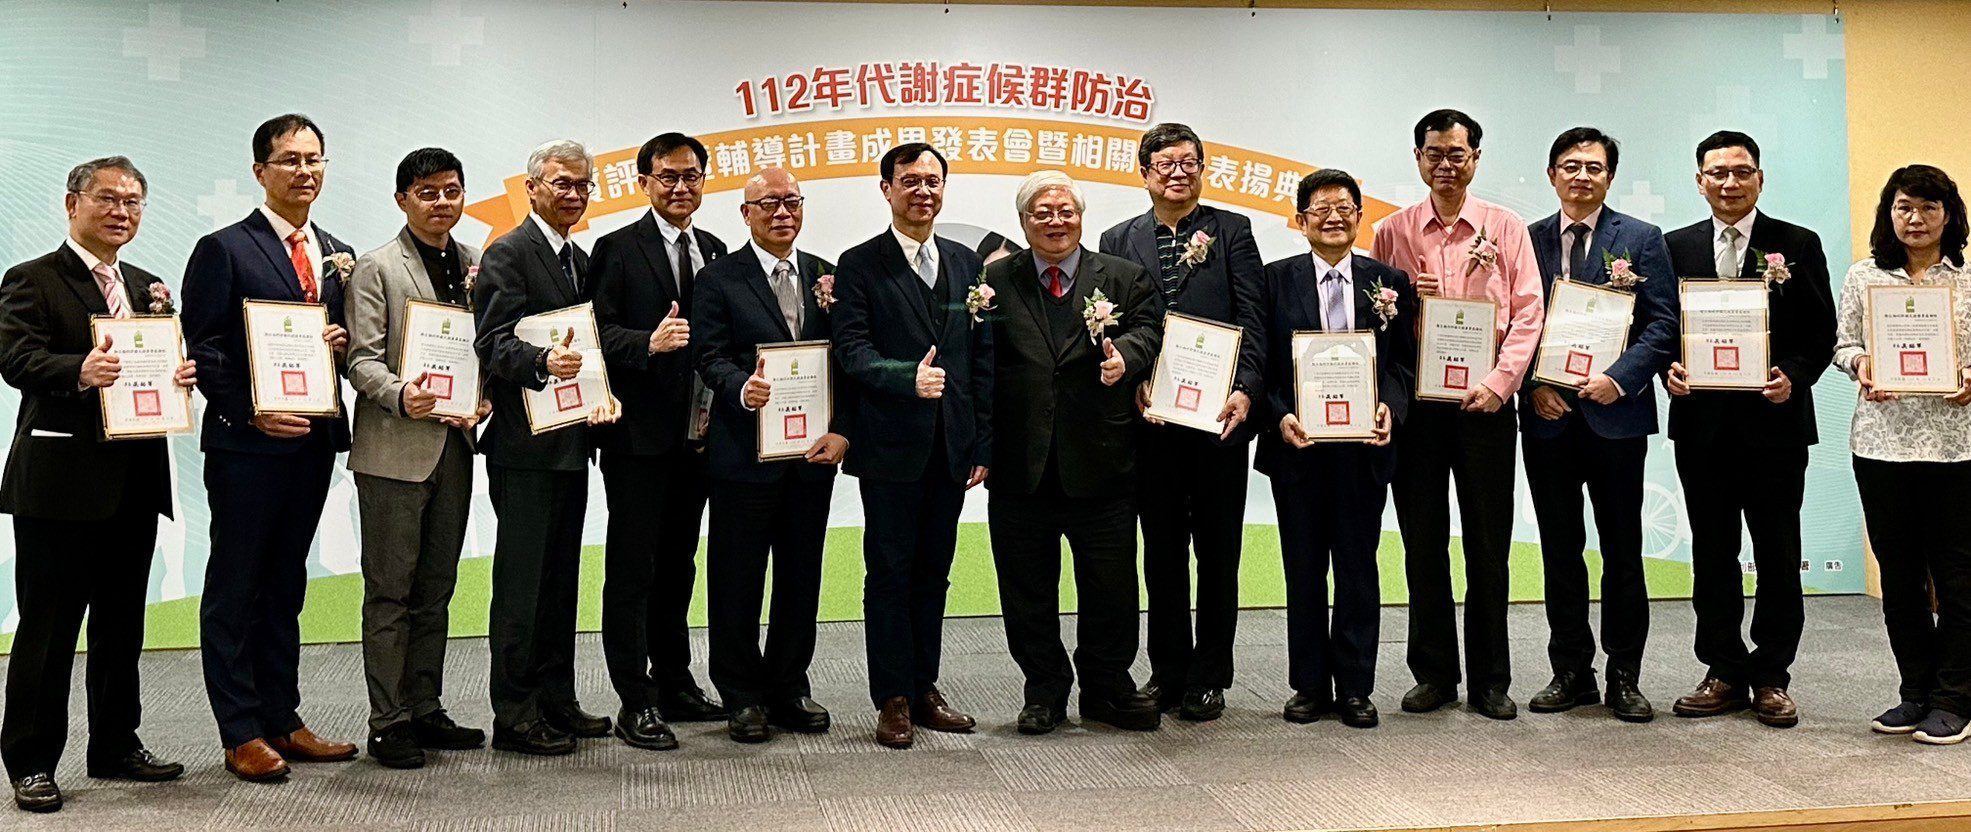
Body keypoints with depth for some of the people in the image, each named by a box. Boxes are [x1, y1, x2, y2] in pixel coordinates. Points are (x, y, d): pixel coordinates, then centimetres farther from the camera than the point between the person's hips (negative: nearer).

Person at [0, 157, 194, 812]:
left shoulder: (146, 286, 17)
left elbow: (167, 361, 16)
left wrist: (184, 373, -8)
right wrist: (79, 371, -35)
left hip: (135, 480, 6)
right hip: (59, 480, -6)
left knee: (122, 622, 14)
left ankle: (116, 745, 25)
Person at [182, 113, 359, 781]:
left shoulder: (340, 257, 14)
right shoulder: (224, 249, -4)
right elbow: (203, 350, -8)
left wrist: (345, 344, -4)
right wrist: (251, 413, -18)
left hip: (313, 442, 6)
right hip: (246, 443, -6)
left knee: (286, 587, 13)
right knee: (235, 589, 2)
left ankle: (281, 721, 21)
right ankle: (241, 734, 8)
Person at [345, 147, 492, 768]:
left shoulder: (475, 264, 12)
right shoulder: (377, 269, -3)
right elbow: (362, 360, -8)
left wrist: (483, 401, -2)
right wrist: (401, 396, -26)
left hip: (454, 445, 6)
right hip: (394, 448, -6)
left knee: (436, 589, 12)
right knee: (390, 590, 0)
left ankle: (425, 710, 22)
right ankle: (388, 722, 6)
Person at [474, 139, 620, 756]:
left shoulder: (582, 261, 18)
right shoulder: (508, 255, -8)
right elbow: (493, 345, -18)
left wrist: (601, 394, 6)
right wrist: (543, 361, -35)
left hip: (570, 443, 8)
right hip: (525, 445, -8)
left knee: (561, 578, 14)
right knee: (521, 582, -4)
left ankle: (556, 701, 23)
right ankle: (514, 714, 4)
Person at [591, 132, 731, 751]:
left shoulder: (716, 252, 14)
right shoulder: (617, 249, -4)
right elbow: (600, 333, -12)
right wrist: (649, 343, -29)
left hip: (696, 436, 6)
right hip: (639, 434, -6)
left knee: (678, 563, 16)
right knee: (633, 567, 0)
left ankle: (675, 683, 27)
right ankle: (636, 700, 5)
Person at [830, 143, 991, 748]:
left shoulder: (966, 264, 12)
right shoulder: (859, 266, -1)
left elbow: (982, 357, 11)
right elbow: (852, 350, -11)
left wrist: (982, 444, 6)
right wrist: (909, 377, -27)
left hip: (951, 448, 4)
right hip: (890, 447, -4)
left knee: (934, 573, 12)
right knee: (889, 573, 2)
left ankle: (925, 689, 22)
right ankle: (893, 700, 10)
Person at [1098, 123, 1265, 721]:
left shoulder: (1232, 231, 6)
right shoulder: (1118, 241, 10)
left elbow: (1252, 321, -2)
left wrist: (1244, 391, -16)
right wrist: (1135, 384, -13)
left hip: (1218, 416, -1)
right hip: (1151, 419, 2)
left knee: (1217, 549, 5)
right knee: (1162, 550, 10)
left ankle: (1208, 677, 15)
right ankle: (1168, 672, 20)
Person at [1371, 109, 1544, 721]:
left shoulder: (1506, 229, 5)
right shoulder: (1392, 233, 8)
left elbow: (1528, 314, -1)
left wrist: (1498, 383, -12)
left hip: (1484, 402, -1)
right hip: (1414, 403, 1)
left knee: (1489, 545, 3)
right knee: (1423, 544, 6)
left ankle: (1490, 679, 13)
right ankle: (1433, 673, 16)